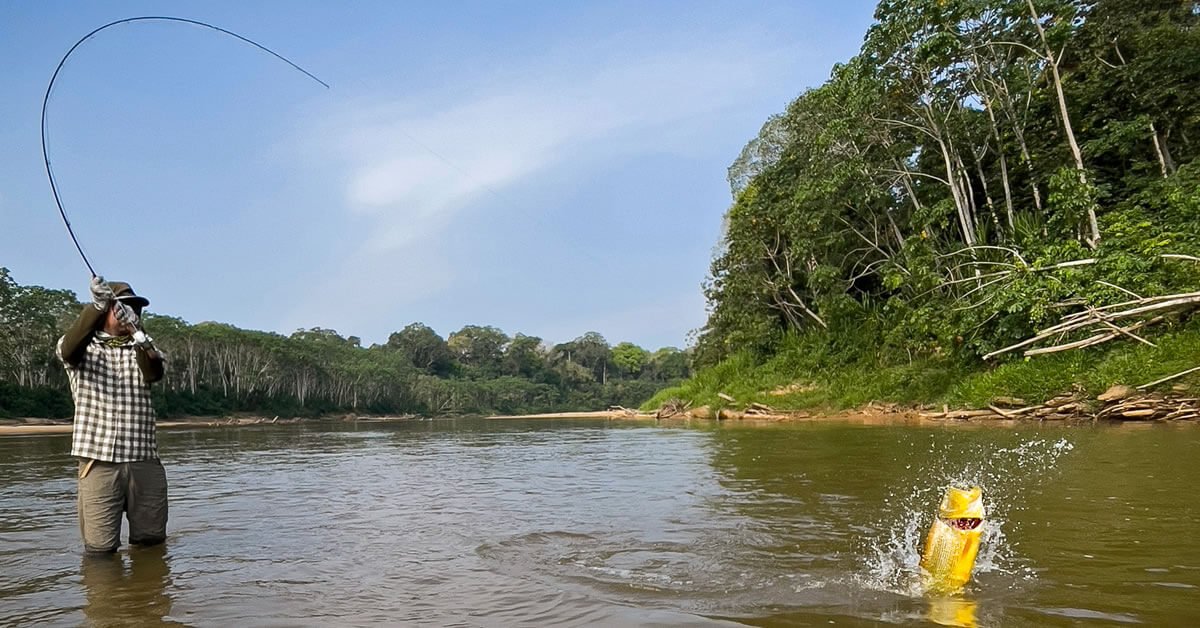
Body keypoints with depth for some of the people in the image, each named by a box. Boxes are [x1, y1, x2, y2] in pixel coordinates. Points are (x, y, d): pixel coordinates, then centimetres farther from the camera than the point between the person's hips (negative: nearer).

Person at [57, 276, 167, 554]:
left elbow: (154, 373, -9)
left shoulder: (141, 350, 14)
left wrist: (144, 346, -33)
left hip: (145, 460, 2)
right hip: (99, 460, -2)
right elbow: (69, 348, -18)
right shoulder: (85, 348, 8)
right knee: (100, 547, -2)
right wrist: (96, 306, -36)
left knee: (151, 540, 9)